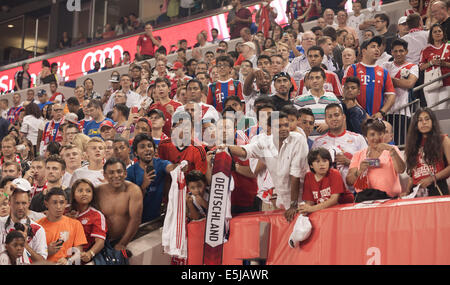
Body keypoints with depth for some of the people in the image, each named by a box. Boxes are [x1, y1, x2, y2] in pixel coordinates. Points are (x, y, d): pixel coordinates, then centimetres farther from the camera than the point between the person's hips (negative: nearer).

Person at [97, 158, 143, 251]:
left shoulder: (133, 190, -8)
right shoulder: (98, 192, 0)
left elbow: (135, 219, -10)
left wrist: (122, 244, -11)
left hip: (126, 241, -2)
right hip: (104, 242, 2)